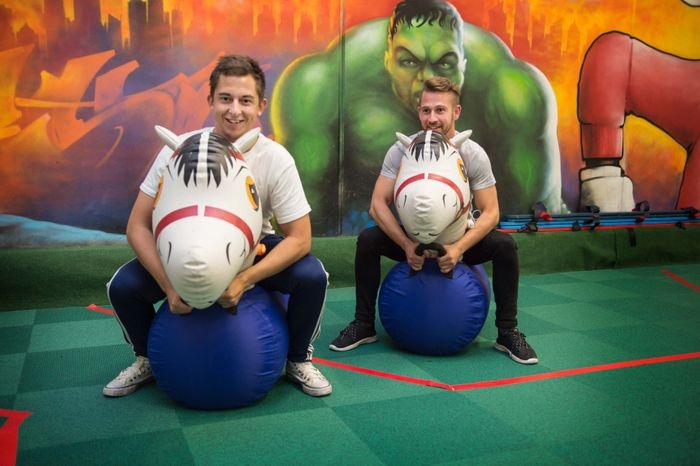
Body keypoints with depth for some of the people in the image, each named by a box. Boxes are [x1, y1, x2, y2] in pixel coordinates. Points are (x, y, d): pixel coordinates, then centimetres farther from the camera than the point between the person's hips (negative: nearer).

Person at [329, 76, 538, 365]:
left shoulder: (473, 154, -17)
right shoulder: (401, 151, -17)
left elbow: (490, 212, -18)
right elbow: (378, 204, -19)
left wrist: (458, 248, -34)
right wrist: (407, 245, -32)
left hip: (459, 238, 0)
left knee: (504, 246, -28)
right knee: (368, 240, -26)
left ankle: (508, 333, -10)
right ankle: (364, 325, -8)